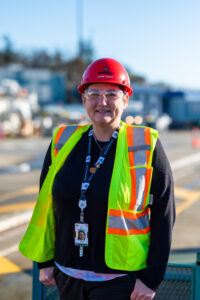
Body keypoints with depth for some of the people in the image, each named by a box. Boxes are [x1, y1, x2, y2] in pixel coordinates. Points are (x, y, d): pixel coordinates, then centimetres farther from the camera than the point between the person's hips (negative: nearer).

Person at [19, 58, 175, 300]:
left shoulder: (145, 147, -8)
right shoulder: (63, 143, 2)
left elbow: (163, 217, -7)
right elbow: (45, 205, 10)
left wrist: (151, 279, -9)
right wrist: (44, 261, 10)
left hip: (121, 280, -3)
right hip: (68, 277, 4)